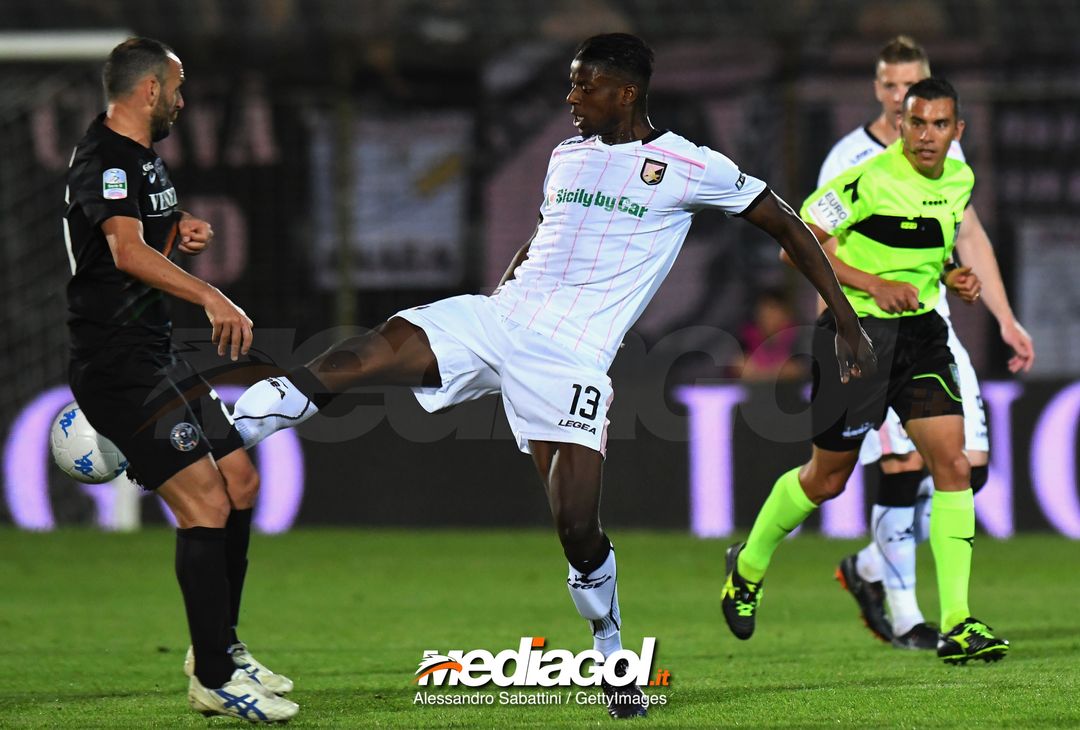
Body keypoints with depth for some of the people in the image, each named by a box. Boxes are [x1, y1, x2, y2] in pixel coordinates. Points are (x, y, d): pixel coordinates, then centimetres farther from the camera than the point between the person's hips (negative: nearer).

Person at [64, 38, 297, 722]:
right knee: (206, 503, -16)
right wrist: (212, 299, -44)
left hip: (158, 353, 11)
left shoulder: (146, 155, 18)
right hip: (118, 365, -11)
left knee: (240, 481, 14)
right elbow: (127, 250, -33)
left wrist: (186, 231, 10)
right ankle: (215, 680, -11)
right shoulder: (105, 158, -16)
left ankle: (222, 647, 26)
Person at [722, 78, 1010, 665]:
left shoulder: (960, 180, 5)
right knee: (826, 480, 7)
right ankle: (748, 565, 36)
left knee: (953, 467, -10)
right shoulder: (868, 180, -18)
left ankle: (956, 626, -11)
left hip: (920, 330, 5)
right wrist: (876, 285, -22)